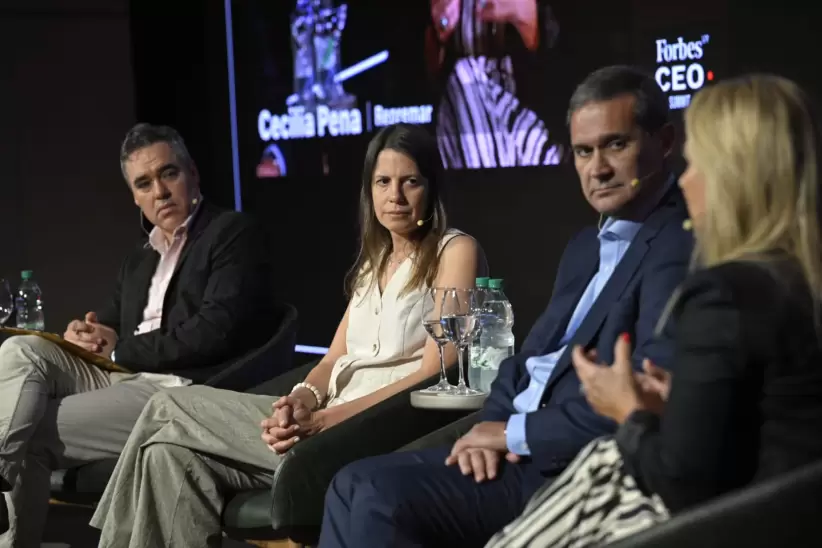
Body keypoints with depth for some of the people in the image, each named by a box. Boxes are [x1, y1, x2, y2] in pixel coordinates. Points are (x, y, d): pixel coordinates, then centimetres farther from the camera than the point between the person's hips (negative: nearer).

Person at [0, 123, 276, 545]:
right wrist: (87, 334, -5)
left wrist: (120, 348, -7)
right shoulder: (139, 260, 26)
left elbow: (214, 333, -15)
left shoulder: (234, 234, -1)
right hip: (125, 381, 8)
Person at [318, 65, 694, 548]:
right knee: (358, 486, -2)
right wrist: (493, 425, -2)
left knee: (379, 495, -19)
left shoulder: (680, 246, -12)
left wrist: (516, 432, -12)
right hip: (519, 448, 9)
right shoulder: (587, 247, 20)